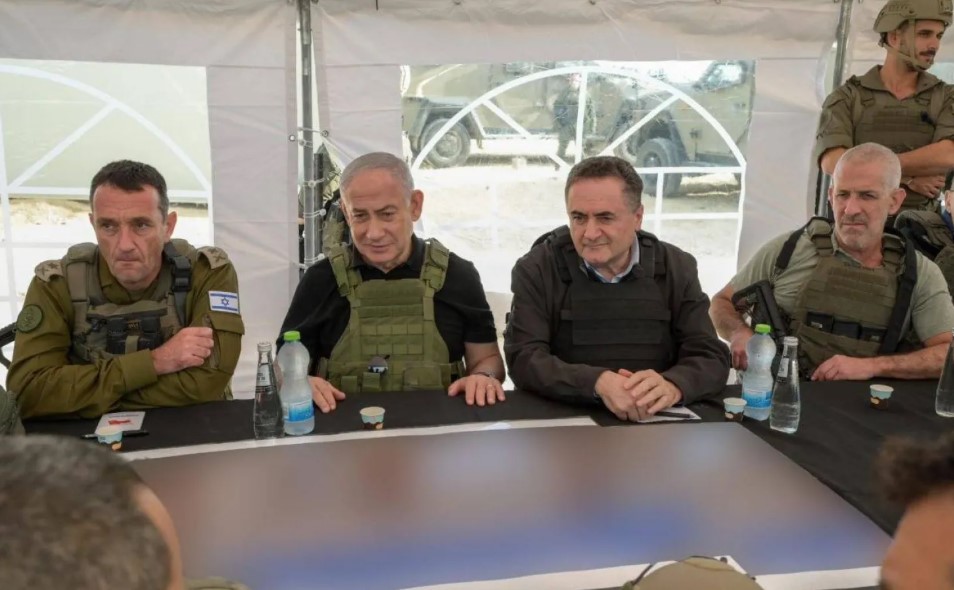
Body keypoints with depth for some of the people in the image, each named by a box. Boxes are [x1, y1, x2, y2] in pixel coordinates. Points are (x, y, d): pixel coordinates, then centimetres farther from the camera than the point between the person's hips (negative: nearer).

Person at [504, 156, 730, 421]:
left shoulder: (677, 269, 2)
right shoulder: (536, 270, -5)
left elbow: (712, 358, -2)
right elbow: (523, 359, -13)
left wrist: (672, 386, -25)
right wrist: (599, 383, -29)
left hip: (656, 424, 1)